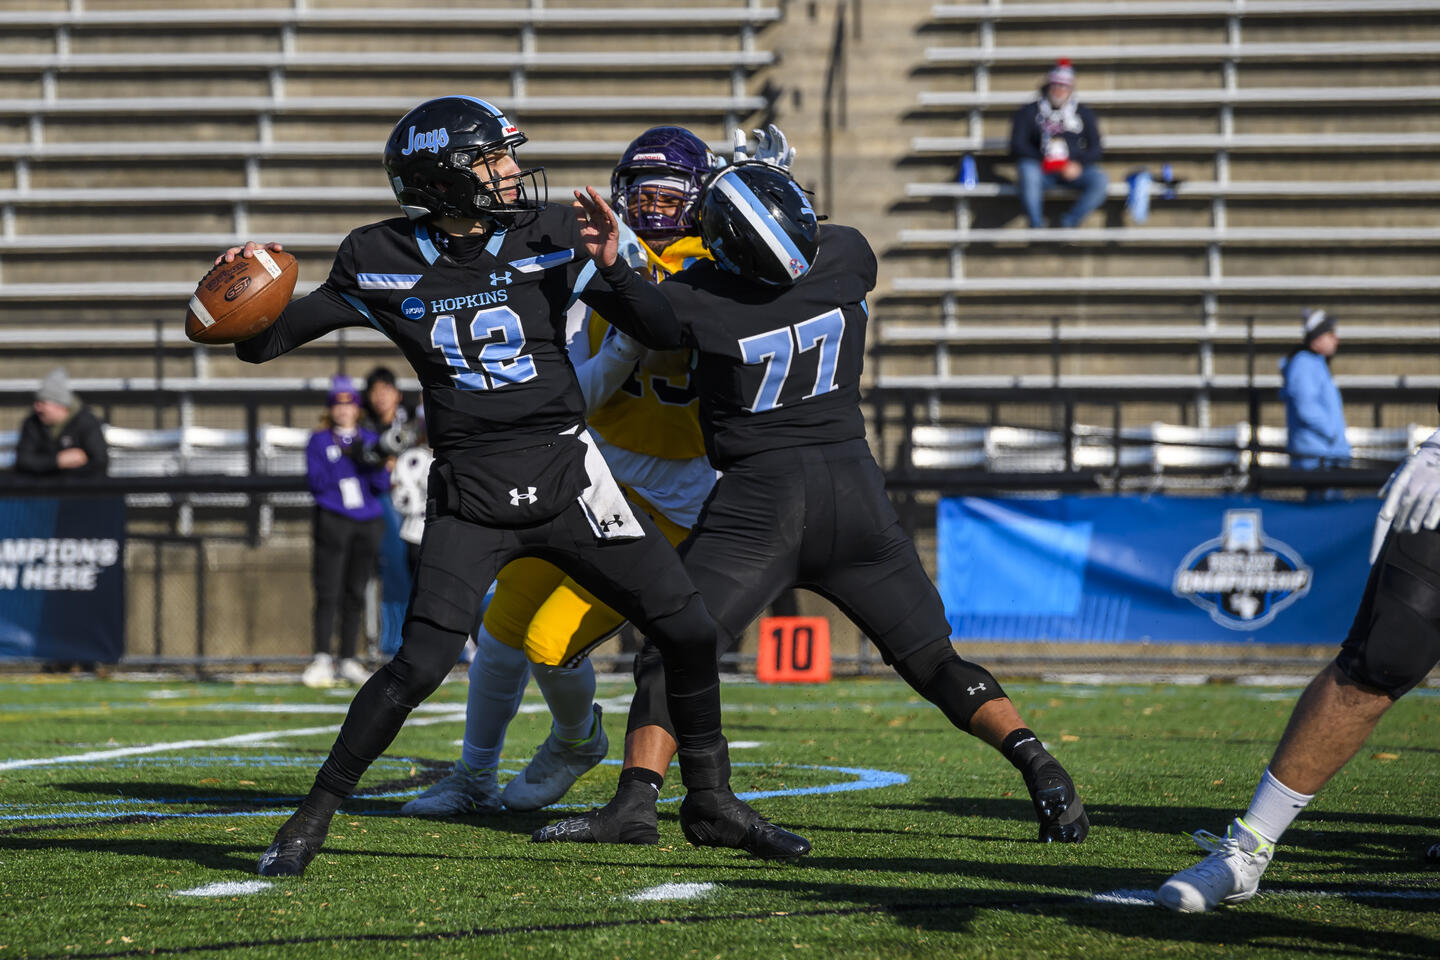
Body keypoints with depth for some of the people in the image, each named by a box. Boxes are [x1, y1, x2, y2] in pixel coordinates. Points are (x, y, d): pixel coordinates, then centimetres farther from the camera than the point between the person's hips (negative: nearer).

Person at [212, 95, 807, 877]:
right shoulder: (383, 264, -2)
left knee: (688, 629, -2)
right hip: (469, 494, -2)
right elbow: (266, 342, 6)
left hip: (565, 474, 2)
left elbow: (664, 334, 0)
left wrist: (613, 269, -16)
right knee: (420, 663, -16)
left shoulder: (549, 239, -1)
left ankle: (710, 804, 18)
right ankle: (314, 816, 0)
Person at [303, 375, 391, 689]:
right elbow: (316, 481, -7)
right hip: (333, 520, -3)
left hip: (368, 521, 3)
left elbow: (382, 486, 5)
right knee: (328, 591, -11)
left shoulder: (370, 441, 13)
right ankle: (322, 660, -15)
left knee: (355, 593, 5)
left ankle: (348, 660, 10)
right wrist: (347, 459, -16)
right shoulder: (319, 442, 6)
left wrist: (375, 466, -15)